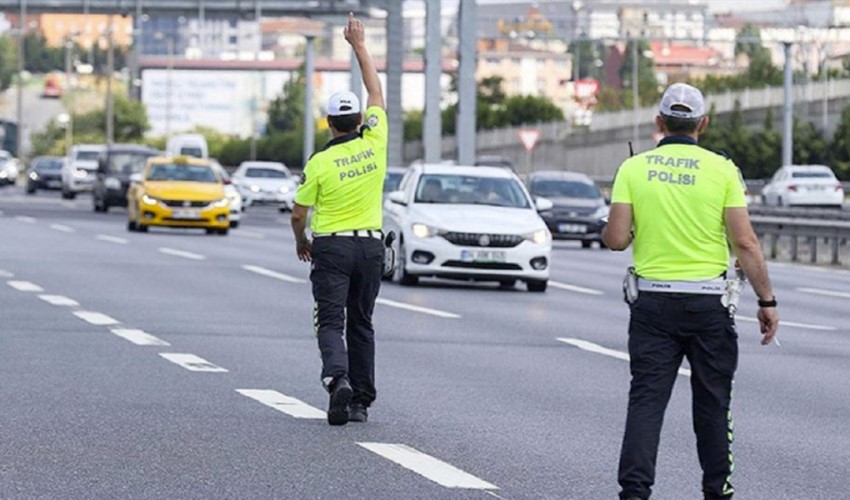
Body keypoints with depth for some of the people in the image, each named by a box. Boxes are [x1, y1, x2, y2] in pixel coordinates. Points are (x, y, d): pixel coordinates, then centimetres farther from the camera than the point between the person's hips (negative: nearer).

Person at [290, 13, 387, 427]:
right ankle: (361, 400, 12)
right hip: (371, 245, 4)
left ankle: (338, 378, -30)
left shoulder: (320, 162, -10)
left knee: (331, 322, -4)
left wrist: (301, 242, 18)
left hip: (332, 247, -4)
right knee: (361, 323, 13)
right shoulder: (374, 142, -3)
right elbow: (376, 92, 11)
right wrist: (359, 45, 17)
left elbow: (299, 213, -3)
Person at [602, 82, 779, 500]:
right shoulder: (722, 169, -4)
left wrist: (610, 231, 17)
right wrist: (767, 301, -2)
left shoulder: (633, 168, -1)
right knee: (712, 400, 11)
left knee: (646, 399, 1)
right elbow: (745, 243, -8)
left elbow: (616, 239, -7)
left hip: (653, 301, 1)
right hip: (708, 301, -1)